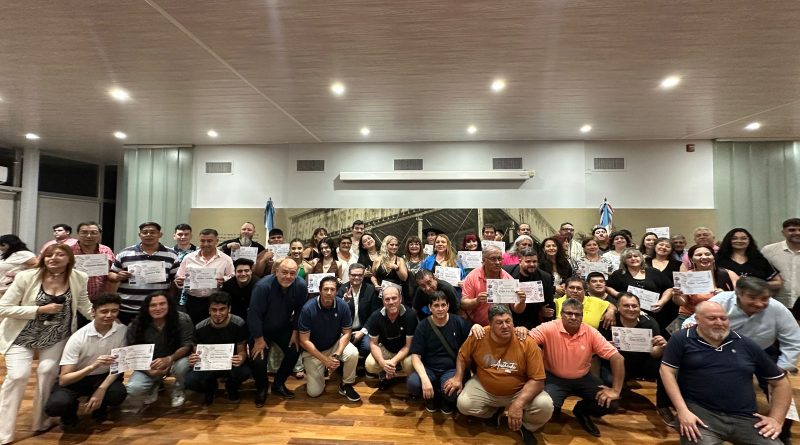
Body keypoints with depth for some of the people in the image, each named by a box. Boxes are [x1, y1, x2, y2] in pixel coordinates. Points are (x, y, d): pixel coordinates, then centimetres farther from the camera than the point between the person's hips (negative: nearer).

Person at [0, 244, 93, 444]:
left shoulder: (79, 278, -12)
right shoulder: (26, 277, -18)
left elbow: (86, 307, -2)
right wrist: (40, 309, -24)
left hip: (56, 336, 2)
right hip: (23, 335, -1)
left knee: (48, 371, -7)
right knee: (18, 375, -11)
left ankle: (41, 422, 17)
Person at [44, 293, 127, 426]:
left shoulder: (122, 331, -15)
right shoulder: (78, 338, -21)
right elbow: (63, 380, -22)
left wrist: (102, 389, -22)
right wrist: (93, 366, -40)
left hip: (103, 377, 1)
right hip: (75, 379, -1)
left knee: (118, 394, -29)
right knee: (56, 405, -31)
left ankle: (99, 407, 7)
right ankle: (71, 408, 7)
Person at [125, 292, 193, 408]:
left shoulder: (182, 320, -21)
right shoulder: (135, 325, -14)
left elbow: (188, 345, -22)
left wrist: (169, 359, -41)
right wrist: (149, 371, -25)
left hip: (175, 360, -1)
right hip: (148, 366, 2)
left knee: (182, 364, -35)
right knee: (133, 389, -24)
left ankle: (178, 390, 1)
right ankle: (153, 386, 15)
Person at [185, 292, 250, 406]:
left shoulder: (238, 324, -18)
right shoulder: (200, 328, -13)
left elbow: (242, 350, -12)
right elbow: (197, 353, -3)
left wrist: (241, 359, -37)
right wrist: (193, 360, -28)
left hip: (232, 364, -2)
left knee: (245, 372, -33)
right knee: (190, 381, -27)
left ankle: (231, 388, 6)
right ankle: (210, 388, 12)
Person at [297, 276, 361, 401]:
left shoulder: (342, 305, -19)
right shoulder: (308, 308, -25)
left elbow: (346, 333, -10)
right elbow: (304, 340, -20)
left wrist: (337, 354, -25)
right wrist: (325, 360, -23)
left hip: (335, 344, 2)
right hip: (313, 350, -1)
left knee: (353, 353, -28)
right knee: (314, 392, -8)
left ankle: (346, 385, -1)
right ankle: (314, 372, 26)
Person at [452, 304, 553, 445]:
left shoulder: (527, 343, -22)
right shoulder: (478, 336, -16)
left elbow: (537, 380, -20)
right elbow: (463, 356, 4)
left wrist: (518, 403, -31)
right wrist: (458, 378, -9)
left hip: (519, 392, -1)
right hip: (484, 388, 2)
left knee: (545, 406, -27)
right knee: (463, 405, -22)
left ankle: (524, 425, 9)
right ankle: (495, 411, 12)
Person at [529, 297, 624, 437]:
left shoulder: (591, 333, -12)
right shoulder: (549, 328, -19)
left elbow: (617, 358, -11)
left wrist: (616, 390, -15)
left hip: (583, 378, 4)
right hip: (555, 378, -3)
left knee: (610, 404, -13)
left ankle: (581, 411, 19)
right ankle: (555, 411, 14)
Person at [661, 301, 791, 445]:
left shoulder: (746, 345, 11)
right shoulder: (682, 339, -1)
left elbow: (781, 381, 20)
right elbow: (667, 371, -6)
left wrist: (776, 419, 9)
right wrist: (682, 411, -14)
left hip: (745, 418, 5)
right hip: (700, 412, -4)